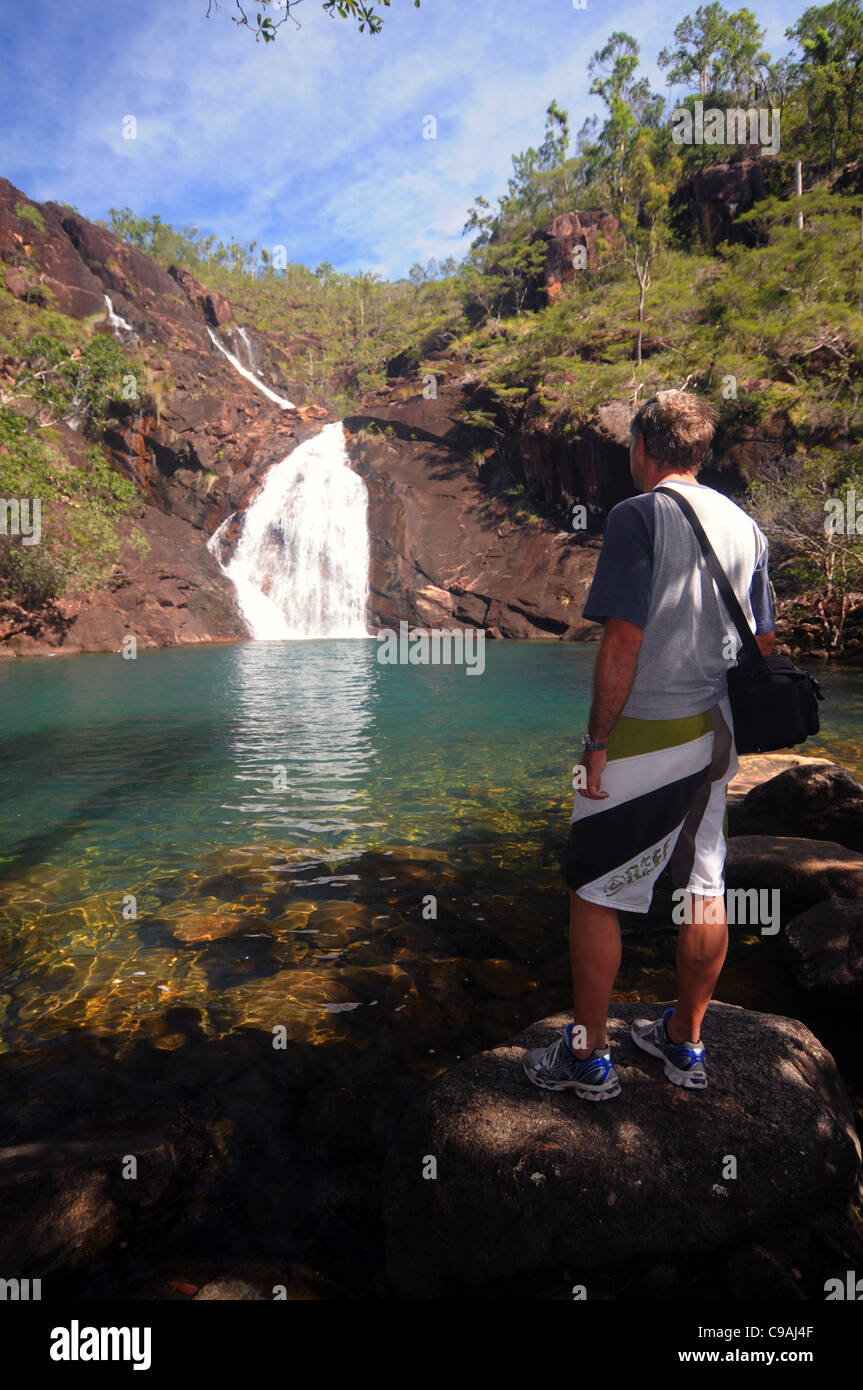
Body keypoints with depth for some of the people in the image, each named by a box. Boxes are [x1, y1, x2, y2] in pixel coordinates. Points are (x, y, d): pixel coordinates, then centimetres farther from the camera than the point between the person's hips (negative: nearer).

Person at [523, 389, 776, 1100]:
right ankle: (686, 1042, 32)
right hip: (718, 734, 8)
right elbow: (764, 642, 12)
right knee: (705, 888, 15)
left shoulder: (639, 515, -12)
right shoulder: (744, 524, 10)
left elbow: (623, 641, -20)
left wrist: (599, 741, -13)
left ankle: (587, 1058, 17)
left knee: (594, 892, 5)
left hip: (645, 737, -7)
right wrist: (730, 721, 21)